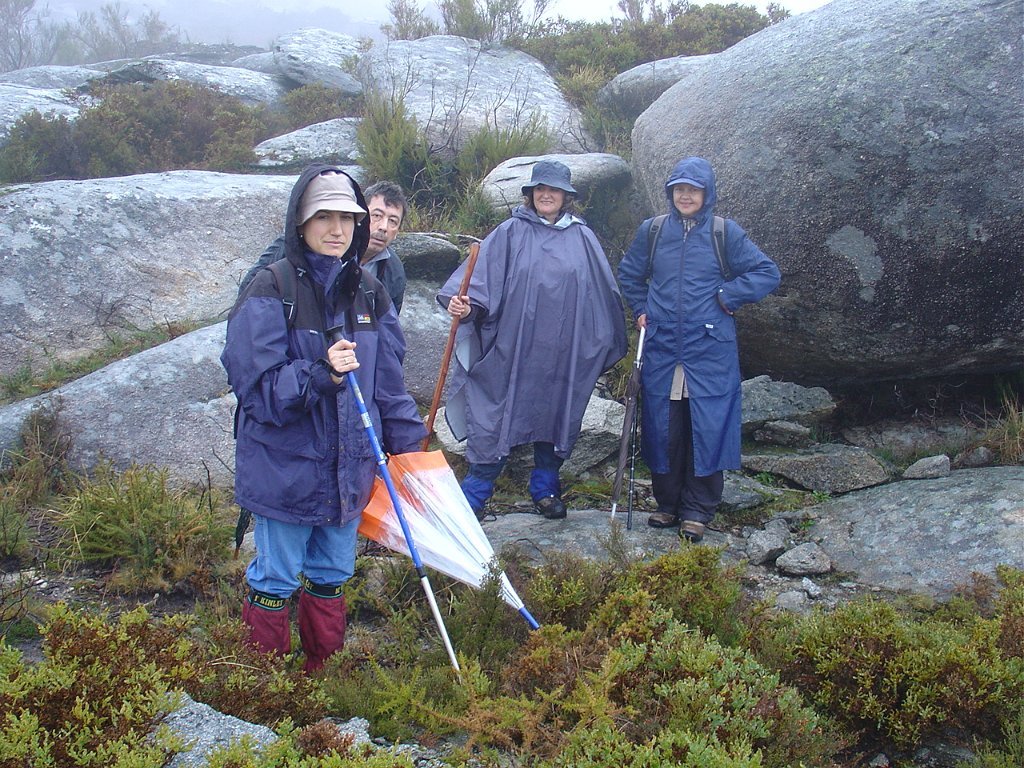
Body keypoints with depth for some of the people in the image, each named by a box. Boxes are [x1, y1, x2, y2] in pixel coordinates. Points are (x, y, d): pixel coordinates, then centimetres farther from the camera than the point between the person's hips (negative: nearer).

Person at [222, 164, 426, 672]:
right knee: (275, 581, 8)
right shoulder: (271, 291, -12)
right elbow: (257, 386, -17)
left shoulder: (367, 291, 4)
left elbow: (389, 381, 11)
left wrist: (409, 448, 12)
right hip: (285, 467, -5)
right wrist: (320, 373, -31)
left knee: (332, 576, 19)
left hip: (349, 466, 5)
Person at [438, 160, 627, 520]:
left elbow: (603, 291, 14)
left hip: (562, 352, 2)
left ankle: (545, 489, 27)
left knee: (555, 417, 11)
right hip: (512, 348, -2)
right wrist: (464, 304, -27)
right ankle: (473, 497, 6)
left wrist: (607, 342, 15)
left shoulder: (582, 238, 8)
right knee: (495, 417, -2)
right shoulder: (511, 233, 2)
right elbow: (482, 274, -8)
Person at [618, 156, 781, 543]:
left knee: (707, 428, -1)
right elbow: (628, 274, 23)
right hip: (661, 350, 2)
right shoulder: (652, 231, 7)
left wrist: (726, 297, -8)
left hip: (710, 352, -2)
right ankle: (667, 503, 22)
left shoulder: (725, 233, 0)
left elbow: (767, 273, 0)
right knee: (663, 429, 6)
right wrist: (640, 309, 11)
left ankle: (698, 511, 11)